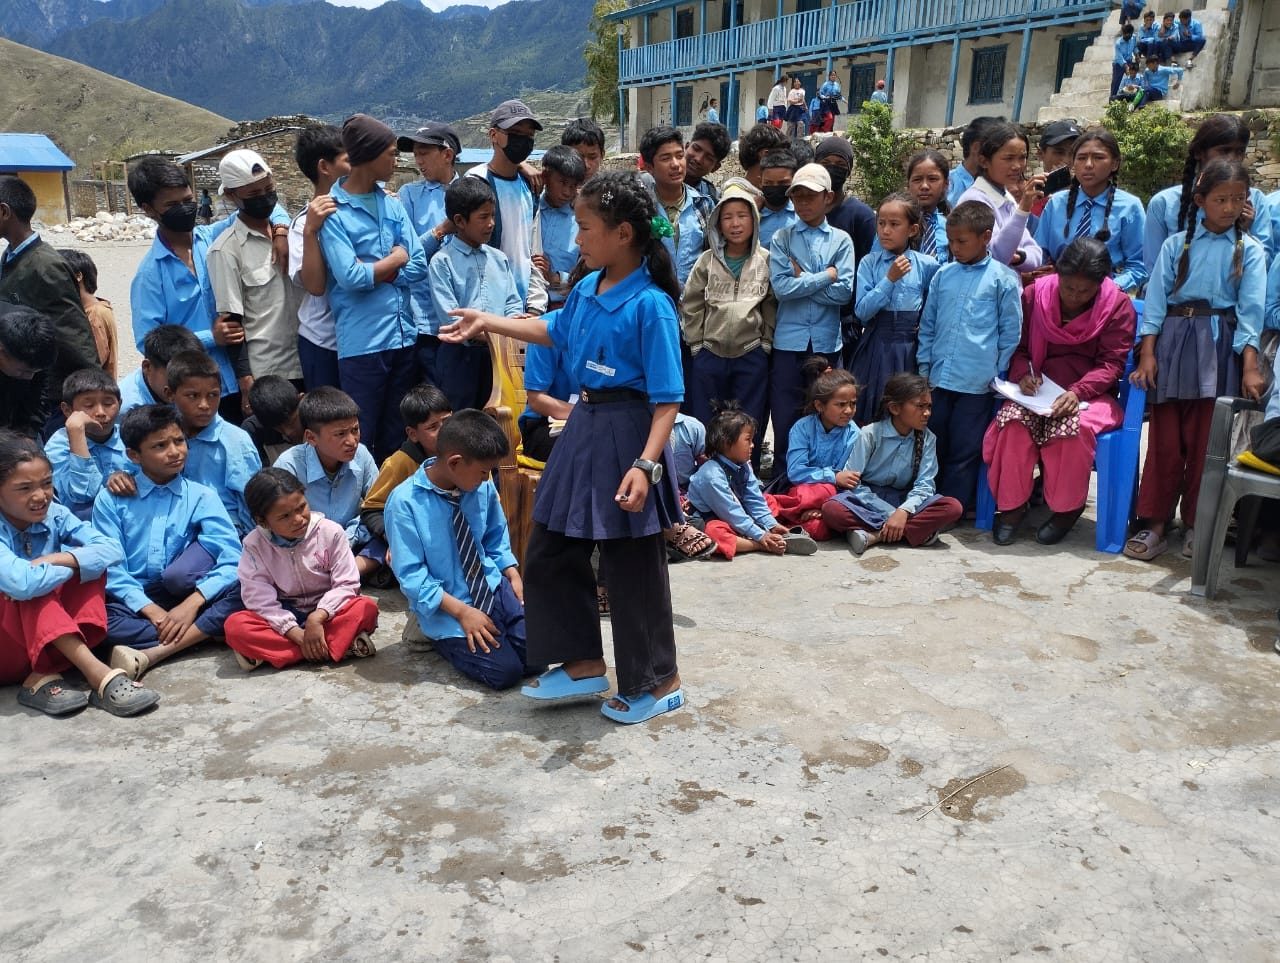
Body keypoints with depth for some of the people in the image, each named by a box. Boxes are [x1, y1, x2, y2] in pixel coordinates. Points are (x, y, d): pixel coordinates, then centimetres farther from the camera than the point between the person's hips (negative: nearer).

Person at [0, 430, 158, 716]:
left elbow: (111, 550, -17)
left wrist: (57, 559, -29)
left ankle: (44, 678, -25)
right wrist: (68, 566, -19)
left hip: (49, 638, 6)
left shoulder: (55, 515, -5)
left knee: (89, 564, -14)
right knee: (31, 590, -31)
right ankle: (98, 675, -36)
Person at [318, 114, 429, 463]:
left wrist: (372, 274, -8)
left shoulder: (392, 204, 12)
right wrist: (395, 259, -2)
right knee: (360, 441, 2)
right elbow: (350, 277, -16)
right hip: (362, 342, -6)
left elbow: (418, 266, 4)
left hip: (405, 336, 6)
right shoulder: (332, 212, -6)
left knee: (397, 439, 14)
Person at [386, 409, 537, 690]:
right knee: (505, 670, -18)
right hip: (446, 608, -4)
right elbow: (411, 575, -16)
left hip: (494, 589, 5)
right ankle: (446, 640, 7)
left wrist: (512, 572, -2)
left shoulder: (483, 487, -6)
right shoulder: (405, 502, -18)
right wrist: (461, 610, -21)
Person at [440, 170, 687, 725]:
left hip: (627, 433, -9)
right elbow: (556, 331, 27)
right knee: (550, 553, 15)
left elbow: (667, 399, -21)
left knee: (634, 569, 4)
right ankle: (583, 664, 31)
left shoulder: (650, 305, -19)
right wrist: (489, 323, 27)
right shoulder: (587, 288, 5)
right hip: (584, 425, 9)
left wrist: (646, 464, -32)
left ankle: (659, 683, 24)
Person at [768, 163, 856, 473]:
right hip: (789, 341, -1)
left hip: (826, 342, 1)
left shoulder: (841, 240, 5)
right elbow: (781, 287, -10)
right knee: (785, 419, 2)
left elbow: (845, 291, -6)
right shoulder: (781, 239, 4)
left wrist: (801, 280, -7)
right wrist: (825, 276, -7)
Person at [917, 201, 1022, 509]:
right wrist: (924, 367, 9)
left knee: (964, 452, 5)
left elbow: (1010, 333, 0)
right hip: (938, 379, 4)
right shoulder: (943, 275, 8)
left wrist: (997, 376, -1)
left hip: (977, 382, -4)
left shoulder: (1003, 279, -3)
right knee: (933, 446, 12)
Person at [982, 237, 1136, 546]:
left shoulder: (1118, 306, -3)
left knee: (1071, 426, -35)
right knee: (1013, 420, -31)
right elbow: (1017, 347, 9)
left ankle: (1066, 508, -12)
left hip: (1091, 395, -2)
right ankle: (1012, 505, -13)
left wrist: (1077, 392, -23)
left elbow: (1112, 363, -6)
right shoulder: (1034, 295, 3)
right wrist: (1022, 375, -14)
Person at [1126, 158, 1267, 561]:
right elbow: (1156, 298, 3)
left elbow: (1251, 309, -2)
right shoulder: (1176, 245, 8)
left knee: (1205, 441, 2)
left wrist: (1250, 365, -12)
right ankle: (1154, 523, 7)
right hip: (1173, 340, 1)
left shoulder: (1250, 251, 6)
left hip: (1219, 347, 0)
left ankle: (1196, 524, 14)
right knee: (1165, 438, 1)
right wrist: (1147, 353, -6)